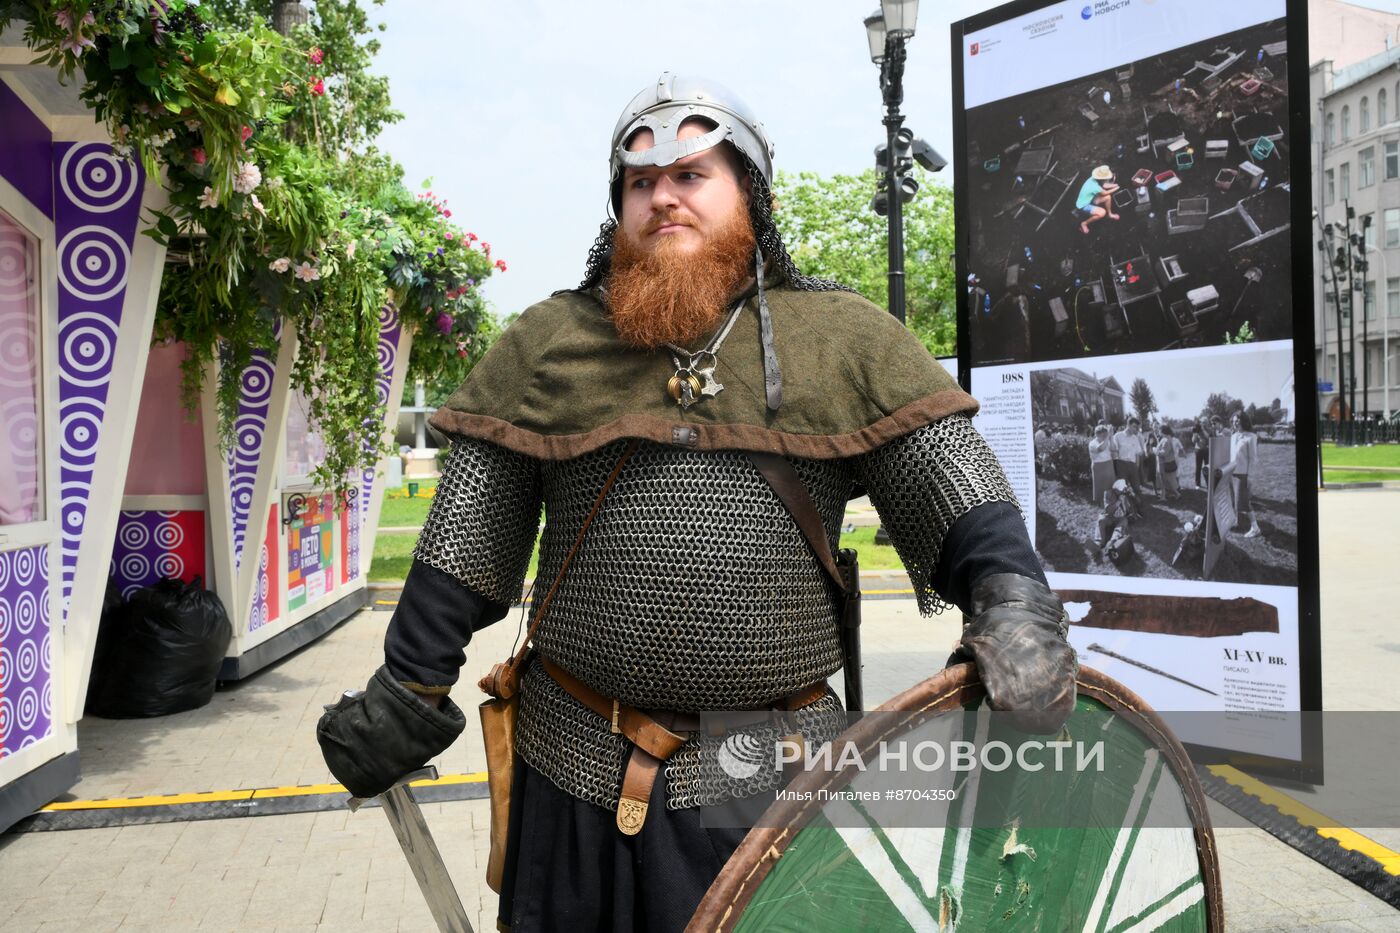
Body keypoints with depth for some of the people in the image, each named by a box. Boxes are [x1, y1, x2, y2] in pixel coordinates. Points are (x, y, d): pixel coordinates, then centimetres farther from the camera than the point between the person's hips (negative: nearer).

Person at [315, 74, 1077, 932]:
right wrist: (410, 690, 2)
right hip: (580, 774, 2)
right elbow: (467, 544, 5)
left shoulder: (844, 338, 3)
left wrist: (1014, 602, -17)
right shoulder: (547, 342, 5)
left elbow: (964, 505, 0)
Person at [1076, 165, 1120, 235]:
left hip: (1089, 200, 9)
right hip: (1083, 206, -9)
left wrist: (1115, 185, 8)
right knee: (1102, 212, -28)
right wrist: (1115, 189, 1)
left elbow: (1103, 186, 12)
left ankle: (1110, 214, 32)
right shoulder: (1094, 186, -34)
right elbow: (1105, 193, -14)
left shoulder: (1093, 179, -11)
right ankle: (1084, 223, -7)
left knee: (1108, 197, 5)